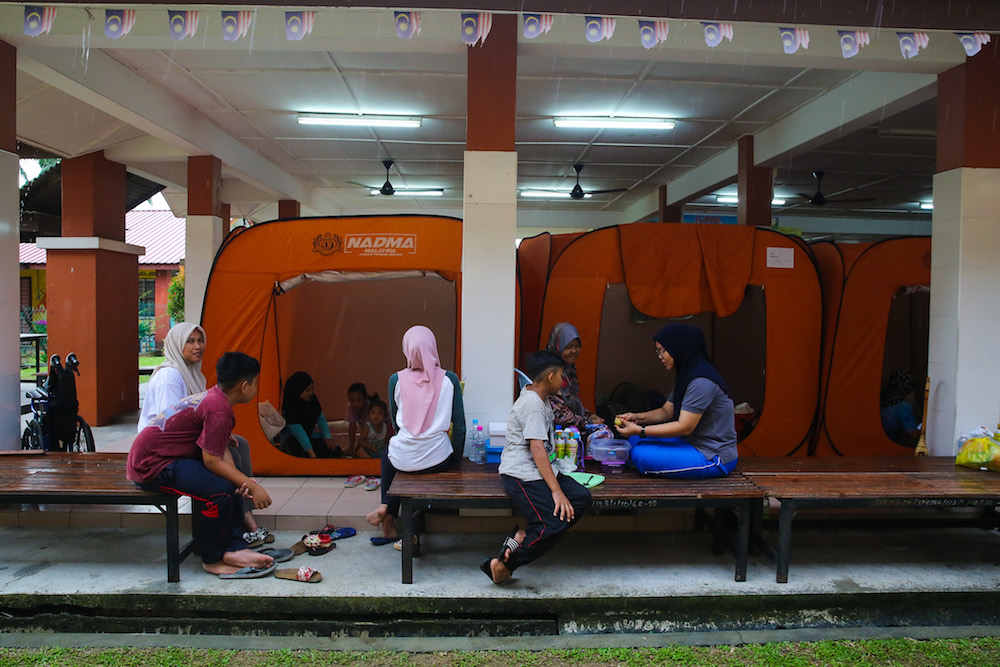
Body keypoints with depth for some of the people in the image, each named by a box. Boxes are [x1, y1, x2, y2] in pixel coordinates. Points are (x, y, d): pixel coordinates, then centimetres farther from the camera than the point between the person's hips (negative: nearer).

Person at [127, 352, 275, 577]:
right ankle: (212, 560, -4)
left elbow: (221, 451, 5)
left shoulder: (213, 397, 10)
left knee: (231, 481, 8)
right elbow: (212, 461, -24)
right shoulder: (219, 409, -22)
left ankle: (234, 548, 4)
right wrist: (253, 486, -18)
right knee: (219, 489, -24)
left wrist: (242, 481, -10)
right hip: (152, 465, -11)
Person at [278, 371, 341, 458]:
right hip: (292, 439, -6)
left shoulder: (312, 398, -3)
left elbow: (321, 419, 5)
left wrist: (327, 437, -12)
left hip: (311, 436, 6)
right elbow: (298, 431, -30)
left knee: (335, 451, -16)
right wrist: (310, 452, -38)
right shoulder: (289, 407, -22)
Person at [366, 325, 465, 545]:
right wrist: (457, 458, 12)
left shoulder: (396, 380, -4)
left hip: (404, 459, 2)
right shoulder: (449, 379, -6)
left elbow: (394, 419, 11)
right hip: (438, 459, -1)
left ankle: (389, 519, 31)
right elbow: (459, 425, -3)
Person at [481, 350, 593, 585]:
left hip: (540, 470, 10)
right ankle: (502, 565, -8)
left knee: (582, 497, -9)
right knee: (552, 525, -23)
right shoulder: (532, 404, -16)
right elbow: (537, 448, -22)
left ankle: (523, 536, -10)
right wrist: (556, 491, -24)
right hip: (522, 475, -10)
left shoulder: (539, 399, 15)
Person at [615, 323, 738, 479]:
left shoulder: (702, 382, -24)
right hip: (692, 443, 10)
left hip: (714, 459, -10)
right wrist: (638, 418, -5)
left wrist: (640, 430, -24)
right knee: (635, 440, 8)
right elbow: (667, 411, 13)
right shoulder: (686, 375, 10)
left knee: (641, 454, -20)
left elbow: (684, 427, -25)